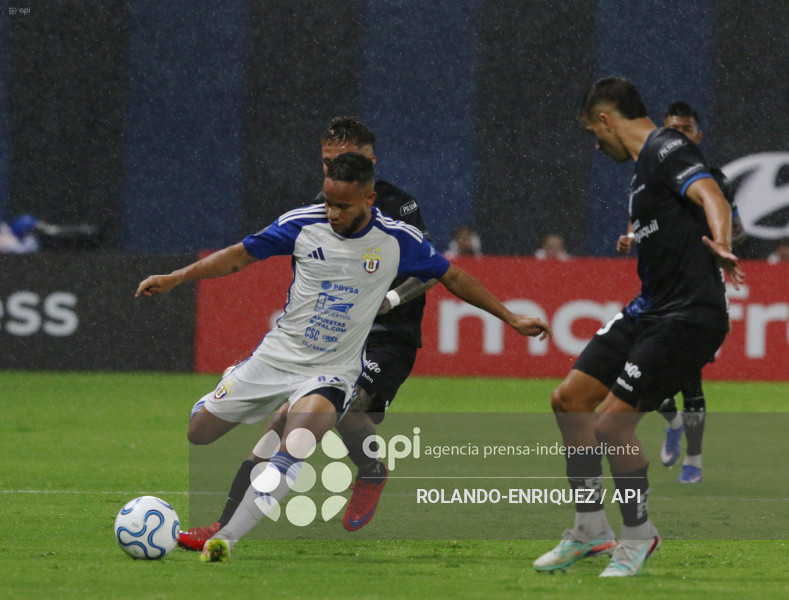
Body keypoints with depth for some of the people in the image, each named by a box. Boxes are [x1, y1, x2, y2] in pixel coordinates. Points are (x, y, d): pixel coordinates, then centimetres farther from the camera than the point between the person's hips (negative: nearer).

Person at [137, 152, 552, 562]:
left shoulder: (399, 241, -9)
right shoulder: (301, 224, -8)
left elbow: (453, 277, 5)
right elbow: (240, 255, 2)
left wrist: (511, 318, 7)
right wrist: (174, 279, -5)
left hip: (331, 372, -3)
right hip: (276, 355, 3)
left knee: (293, 451, -31)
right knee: (195, 433, 8)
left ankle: (226, 539, -30)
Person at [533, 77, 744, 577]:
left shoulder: (668, 150, -14)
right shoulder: (646, 163, 17)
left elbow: (713, 199, -33)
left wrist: (721, 246, -49)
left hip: (688, 316, -10)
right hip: (649, 310, 10)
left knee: (612, 424, -14)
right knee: (570, 399, 10)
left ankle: (639, 535, 8)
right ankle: (591, 531, 21)